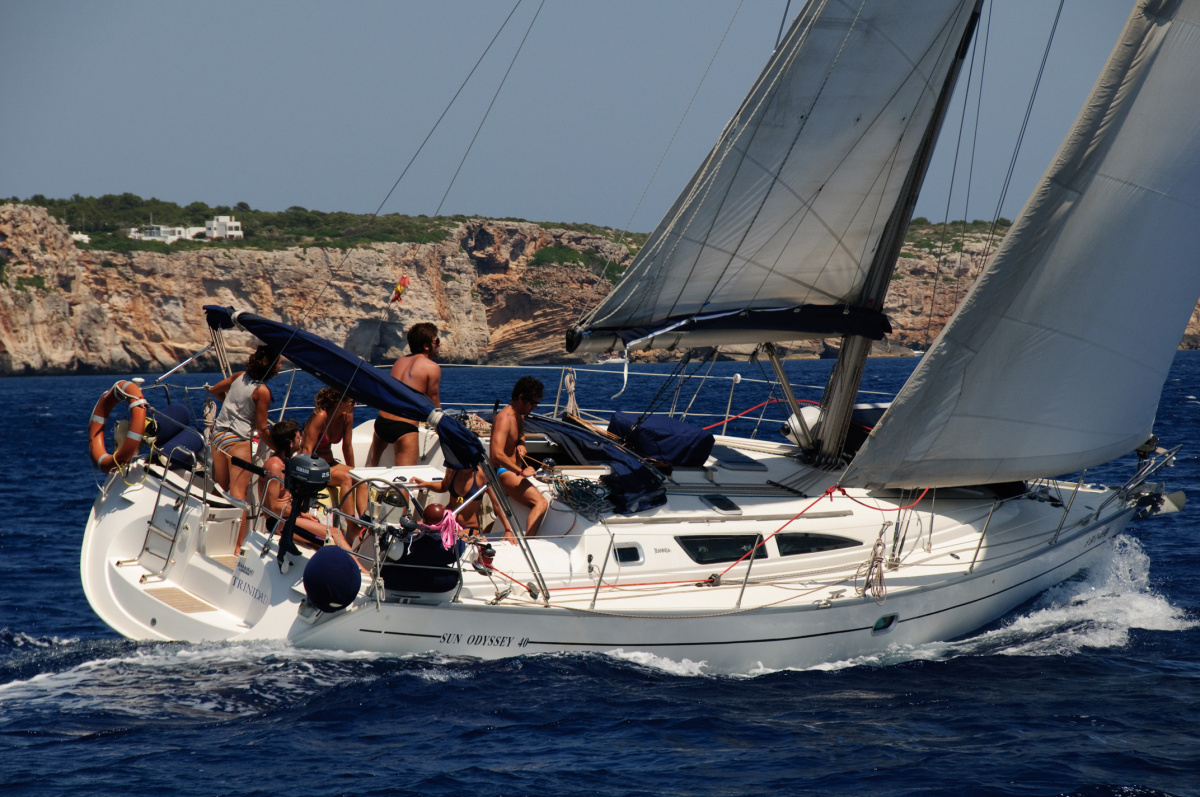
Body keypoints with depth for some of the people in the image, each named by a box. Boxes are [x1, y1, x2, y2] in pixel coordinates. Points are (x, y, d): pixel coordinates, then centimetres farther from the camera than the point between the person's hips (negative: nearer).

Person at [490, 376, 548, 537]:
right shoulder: (505, 418, -21)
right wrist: (521, 472, -30)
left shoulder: (519, 416, 11)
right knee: (541, 503, -29)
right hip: (504, 473, -11)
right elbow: (497, 455, -33)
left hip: (513, 471, 11)